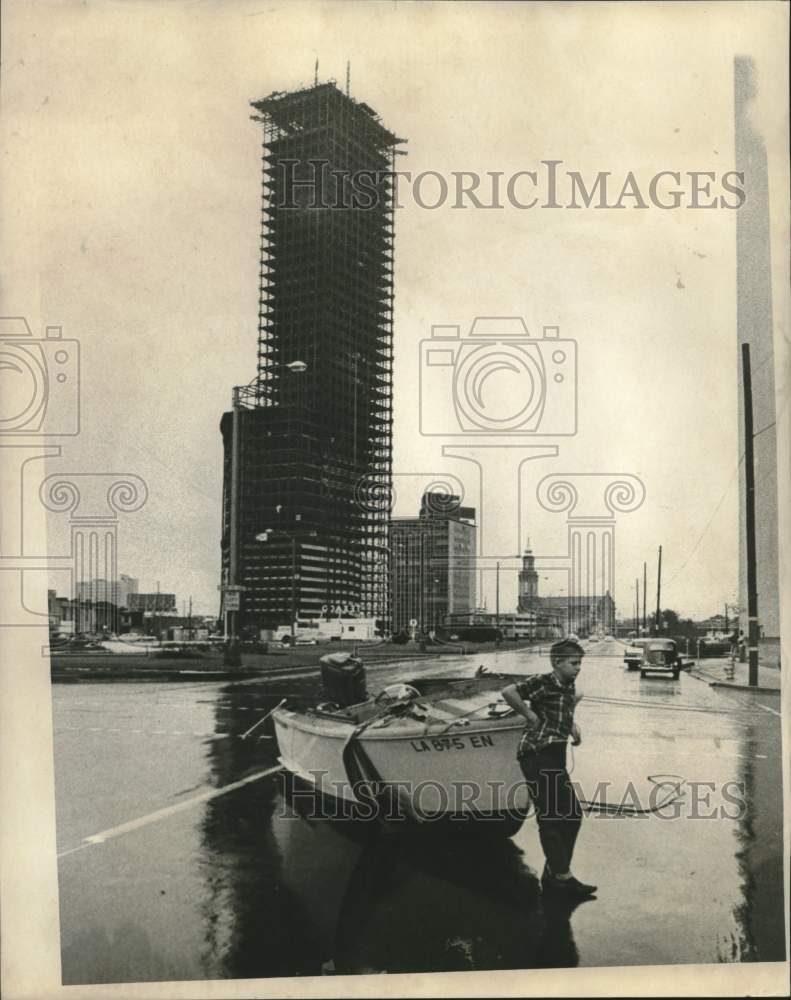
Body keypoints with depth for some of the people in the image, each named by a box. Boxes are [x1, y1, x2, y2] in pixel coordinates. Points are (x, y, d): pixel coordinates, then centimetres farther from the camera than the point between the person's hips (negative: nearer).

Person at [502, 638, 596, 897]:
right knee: (550, 817, -6)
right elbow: (509, 692, -28)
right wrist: (530, 715, -20)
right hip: (537, 756, -9)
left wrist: (572, 725, 15)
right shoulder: (542, 682, -13)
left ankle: (553, 873, 20)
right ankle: (562, 876, -1)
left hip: (555, 759, 9)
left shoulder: (569, 687, 12)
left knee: (572, 814, 11)